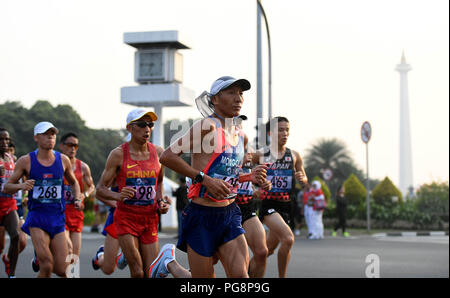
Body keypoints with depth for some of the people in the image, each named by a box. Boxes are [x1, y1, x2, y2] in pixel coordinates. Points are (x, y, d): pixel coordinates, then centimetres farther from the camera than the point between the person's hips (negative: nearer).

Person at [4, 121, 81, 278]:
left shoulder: (63, 160, 4)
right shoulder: (26, 161, -3)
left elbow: (74, 183, 22)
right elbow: (7, 187, 1)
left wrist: (77, 199, 3)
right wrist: (21, 186, -20)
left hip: (58, 219, 3)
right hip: (37, 219, -3)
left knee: (61, 270, -1)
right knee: (47, 266, -18)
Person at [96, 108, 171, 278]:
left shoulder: (158, 152, 4)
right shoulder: (118, 154, -6)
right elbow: (100, 189, -4)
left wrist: (161, 202, 6)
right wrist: (118, 196, -24)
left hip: (150, 219, 4)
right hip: (126, 218, -4)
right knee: (137, 273, -9)